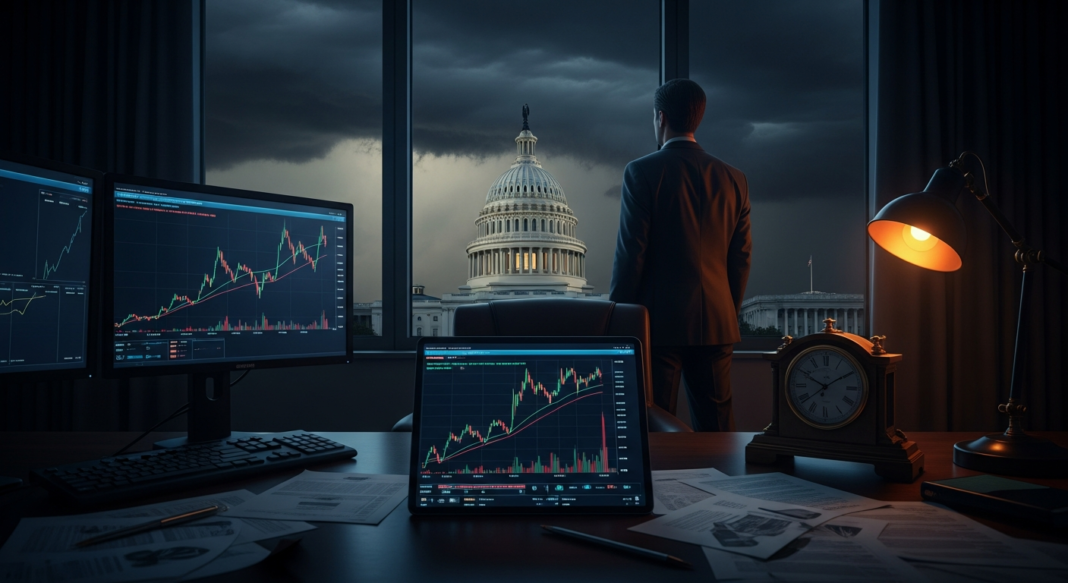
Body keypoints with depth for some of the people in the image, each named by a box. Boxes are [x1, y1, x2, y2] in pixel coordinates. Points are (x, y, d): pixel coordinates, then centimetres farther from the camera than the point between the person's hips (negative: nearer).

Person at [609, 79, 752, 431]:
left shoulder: (642, 172, -6)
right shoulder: (733, 179, 8)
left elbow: (631, 252, -9)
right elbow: (741, 257, 9)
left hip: (659, 321, -4)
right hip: (716, 322, 5)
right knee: (716, 425, 11)